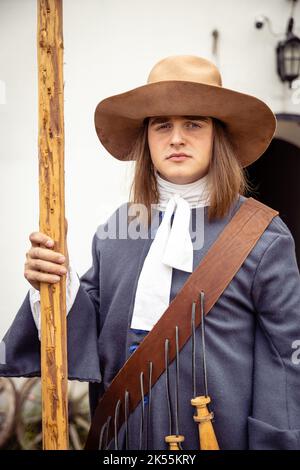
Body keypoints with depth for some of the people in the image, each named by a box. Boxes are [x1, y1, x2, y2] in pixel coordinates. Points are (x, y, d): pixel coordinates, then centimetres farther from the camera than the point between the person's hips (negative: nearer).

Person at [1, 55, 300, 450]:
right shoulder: (115, 230, 3)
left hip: (218, 435, -3)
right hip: (122, 436, 4)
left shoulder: (263, 237, -10)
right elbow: (94, 334, 6)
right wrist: (60, 289, -11)